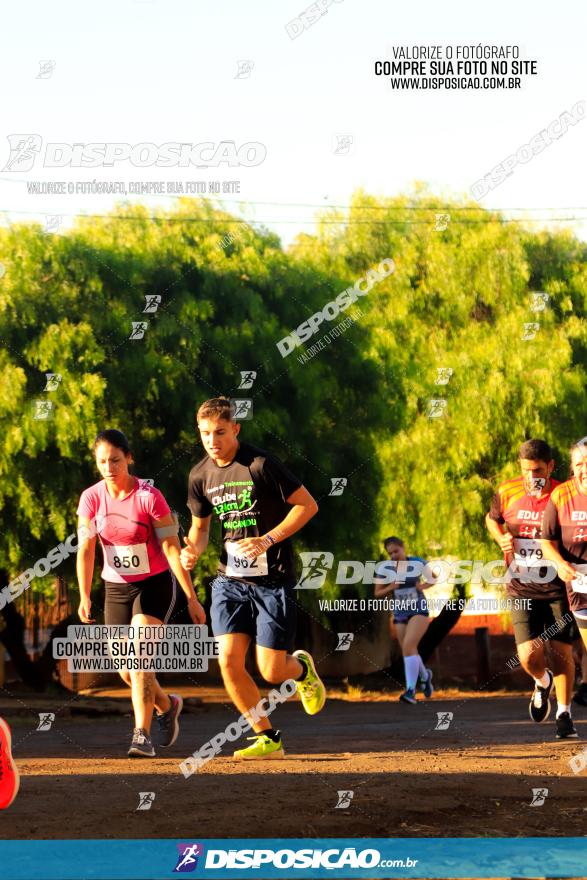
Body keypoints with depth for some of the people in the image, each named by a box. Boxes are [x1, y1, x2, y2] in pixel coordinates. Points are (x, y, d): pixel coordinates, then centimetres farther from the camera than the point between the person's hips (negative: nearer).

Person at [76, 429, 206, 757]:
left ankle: (143, 737, -22)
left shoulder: (150, 497, -16)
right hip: (116, 588, 5)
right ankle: (167, 705, 37)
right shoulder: (91, 498, -5)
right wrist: (84, 597, -18)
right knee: (127, 672, 8)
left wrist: (192, 598, -13)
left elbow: (172, 548, -14)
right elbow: (86, 549, -8)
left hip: (155, 585, -5)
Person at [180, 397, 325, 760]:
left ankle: (301, 667, 33)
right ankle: (268, 739, 6)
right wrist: (194, 549, -5)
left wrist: (268, 540, -18)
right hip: (230, 579, 5)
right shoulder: (200, 475, 3)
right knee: (229, 660, -10)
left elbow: (308, 505, -10)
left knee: (271, 672, -5)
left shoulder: (261, 465, -14)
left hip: (273, 580, -5)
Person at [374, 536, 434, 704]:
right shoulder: (384, 568, -6)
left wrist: (424, 586, -12)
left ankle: (410, 691, -23)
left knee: (408, 647, -23)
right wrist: (390, 587, -20)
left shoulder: (417, 563, -8)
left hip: (419, 611, -4)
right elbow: (377, 594, 0)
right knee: (409, 653, 12)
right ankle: (425, 676, 45)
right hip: (400, 615, 4)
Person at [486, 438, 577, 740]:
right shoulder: (507, 493, -2)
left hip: (558, 588, -1)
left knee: (561, 653, -1)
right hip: (522, 589, 1)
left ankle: (564, 715, 16)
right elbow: (492, 519, 18)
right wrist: (501, 538, -3)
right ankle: (542, 684, 26)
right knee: (529, 656, -9)